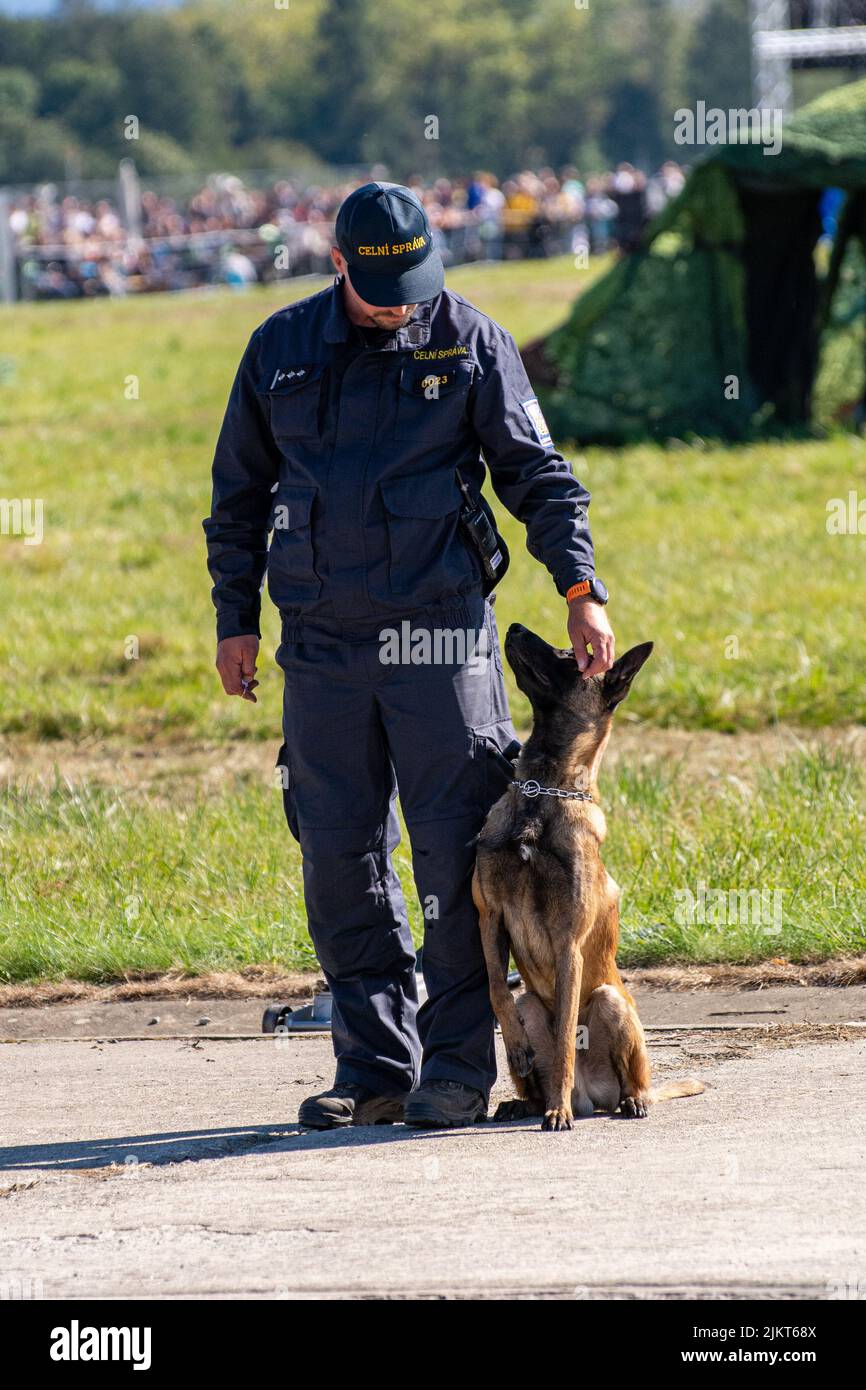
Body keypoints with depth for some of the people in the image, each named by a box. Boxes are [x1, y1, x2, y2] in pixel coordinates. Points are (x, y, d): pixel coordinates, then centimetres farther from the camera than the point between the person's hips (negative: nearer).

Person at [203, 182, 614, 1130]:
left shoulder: (470, 343, 1)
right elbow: (238, 494, 16)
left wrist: (581, 590, -9)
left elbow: (537, 474, 2)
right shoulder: (280, 351, 7)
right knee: (339, 857, 3)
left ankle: (458, 1068, -1)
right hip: (322, 643, 3)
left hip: (440, 633, -3)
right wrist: (234, 618, 11)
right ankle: (375, 1067, 10)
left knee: (453, 849, -6)